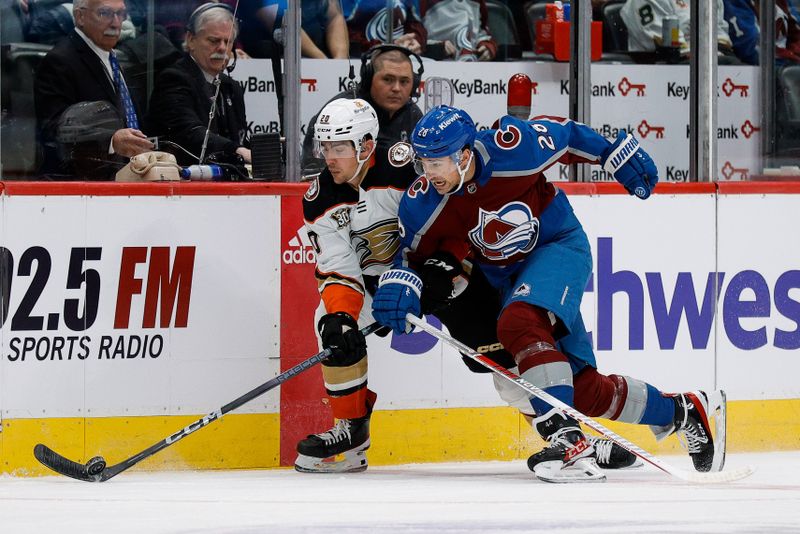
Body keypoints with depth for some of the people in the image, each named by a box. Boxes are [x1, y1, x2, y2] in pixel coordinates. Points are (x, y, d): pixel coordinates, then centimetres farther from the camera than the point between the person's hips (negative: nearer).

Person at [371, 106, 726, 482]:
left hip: (558, 246, -5)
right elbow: (410, 255, -4)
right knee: (584, 389, 2)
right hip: (505, 276, 5)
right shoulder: (423, 203, -17)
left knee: (519, 323, -35)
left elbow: (564, 134, -9)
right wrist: (398, 288, -25)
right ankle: (685, 412, 25)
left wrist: (619, 155, 0)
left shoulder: (511, 149, -27)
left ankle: (569, 441, -38)